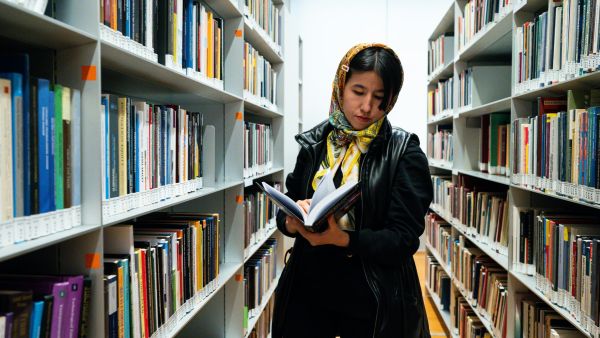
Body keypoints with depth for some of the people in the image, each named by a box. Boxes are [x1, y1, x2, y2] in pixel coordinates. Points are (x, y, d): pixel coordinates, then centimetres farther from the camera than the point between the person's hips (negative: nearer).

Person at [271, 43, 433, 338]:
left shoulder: (404, 152, -9)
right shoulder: (314, 143, 1)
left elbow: (404, 238, -13)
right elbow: (285, 213, 7)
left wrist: (343, 239, -27)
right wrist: (292, 221, -16)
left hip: (373, 301, -2)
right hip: (308, 291, 3)